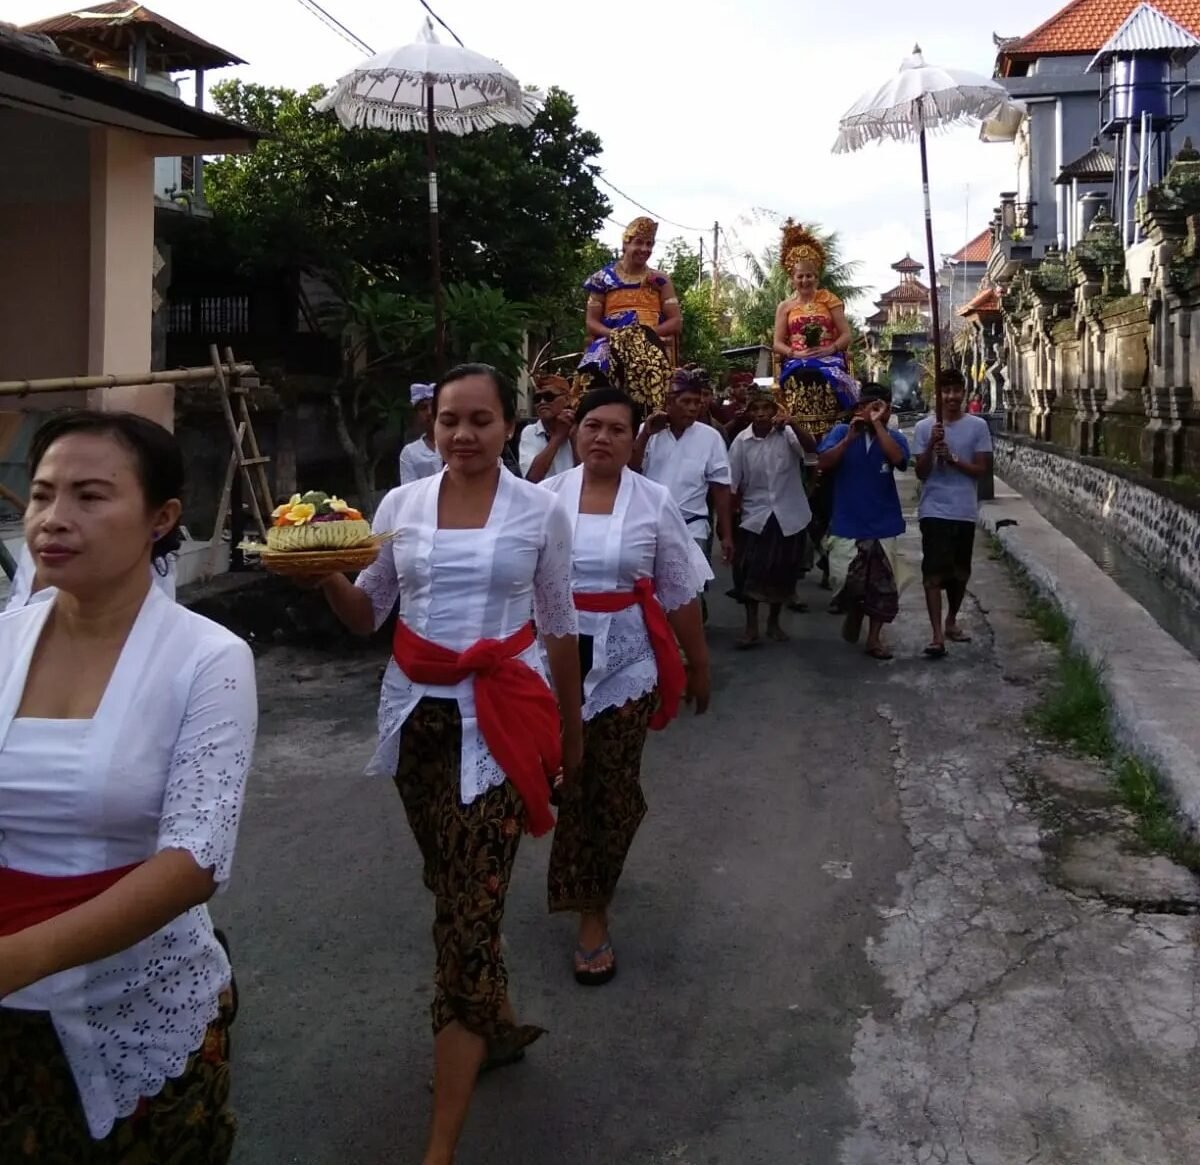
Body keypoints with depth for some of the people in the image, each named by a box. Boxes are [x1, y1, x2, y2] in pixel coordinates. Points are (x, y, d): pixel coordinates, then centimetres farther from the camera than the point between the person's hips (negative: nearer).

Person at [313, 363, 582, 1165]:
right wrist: (325, 576, -12)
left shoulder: (542, 510, -2)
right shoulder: (401, 505, 4)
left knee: (468, 915, -7)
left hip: (500, 718, -4)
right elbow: (368, 616, 8)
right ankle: (499, 1023, 42)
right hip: (419, 714, 4)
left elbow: (559, 628, 5)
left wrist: (572, 729, 10)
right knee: (456, 893, 16)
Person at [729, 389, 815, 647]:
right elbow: (733, 484, -1)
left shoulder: (786, 434, -6)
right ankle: (751, 627, 9)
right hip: (754, 516, 0)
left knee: (783, 573, 11)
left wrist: (792, 425, -38)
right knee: (748, 572, -4)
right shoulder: (741, 441, -4)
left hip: (788, 515, 0)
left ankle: (774, 623, 29)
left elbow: (811, 447, -24)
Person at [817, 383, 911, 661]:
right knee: (848, 581, 3)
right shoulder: (841, 431, 0)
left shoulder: (893, 436, 1)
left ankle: (874, 637, 16)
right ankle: (853, 613, 35)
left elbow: (898, 459, -21)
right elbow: (823, 464, -11)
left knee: (882, 584, 3)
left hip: (883, 526, 1)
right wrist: (849, 438, -20)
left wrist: (877, 424, -19)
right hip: (847, 524, -1)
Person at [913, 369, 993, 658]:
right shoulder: (924, 427, 0)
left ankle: (951, 622, 33)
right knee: (934, 573, -9)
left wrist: (952, 458, -16)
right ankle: (937, 635, -11)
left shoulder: (978, 426, 0)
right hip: (934, 511, -2)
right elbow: (921, 473, -2)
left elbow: (981, 470, -2)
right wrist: (932, 446, -17)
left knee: (960, 572, 14)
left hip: (965, 512, 2)